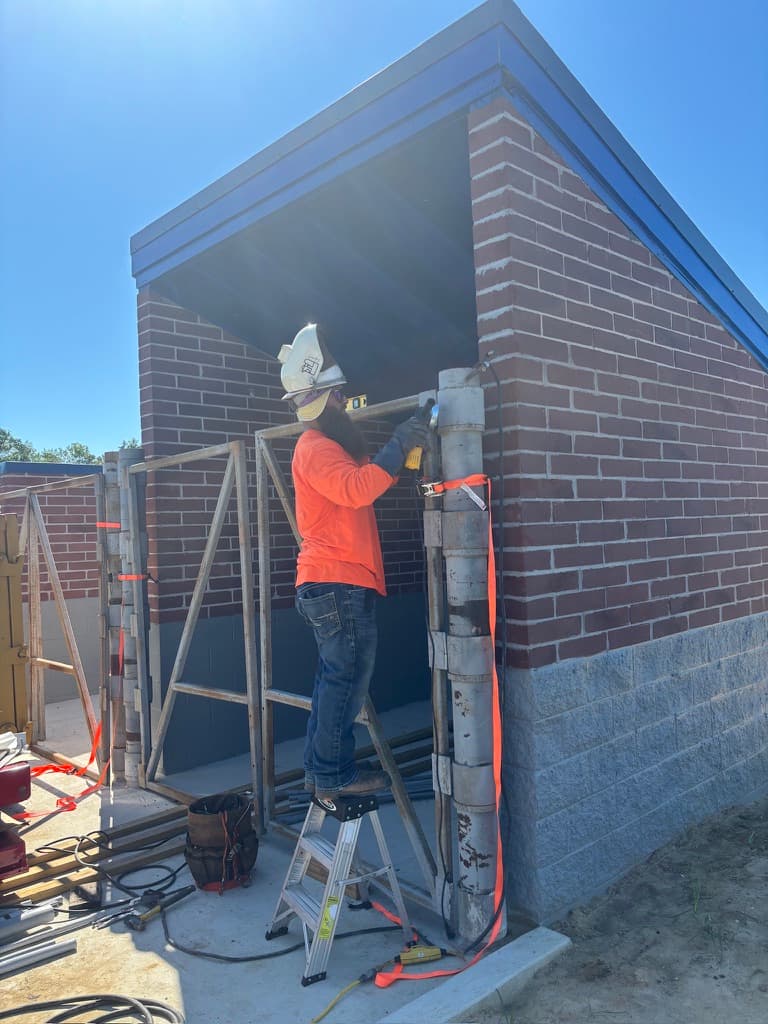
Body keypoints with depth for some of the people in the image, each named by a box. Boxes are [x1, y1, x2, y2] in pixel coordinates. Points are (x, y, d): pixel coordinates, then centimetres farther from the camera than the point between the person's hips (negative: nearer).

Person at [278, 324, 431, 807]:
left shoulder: (331, 445, 22)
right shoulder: (316, 448, -12)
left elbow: (365, 485, 25)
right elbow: (355, 489, -28)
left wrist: (402, 458, 13)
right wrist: (397, 448, -25)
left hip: (335, 584, 11)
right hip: (339, 584, -11)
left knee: (336, 678, 15)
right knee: (346, 680, -5)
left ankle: (321, 768, 24)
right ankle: (333, 776, 5)